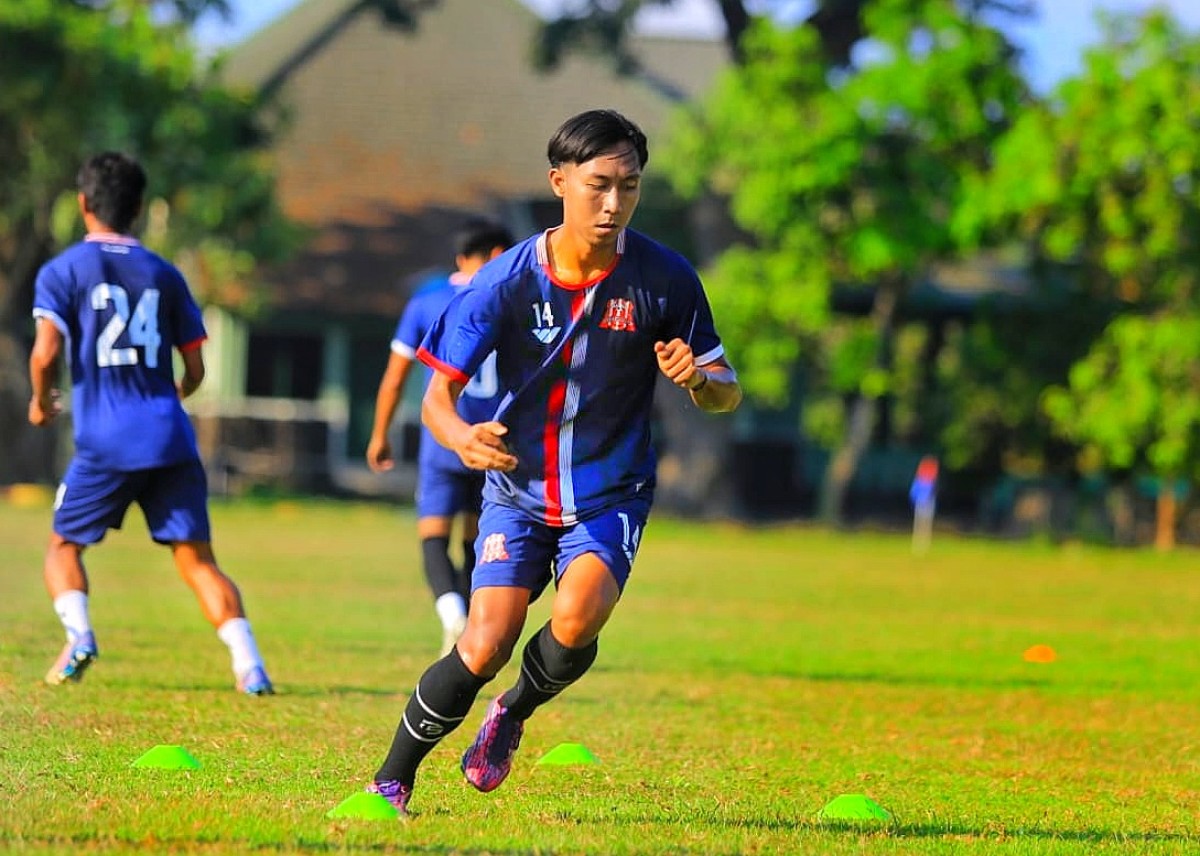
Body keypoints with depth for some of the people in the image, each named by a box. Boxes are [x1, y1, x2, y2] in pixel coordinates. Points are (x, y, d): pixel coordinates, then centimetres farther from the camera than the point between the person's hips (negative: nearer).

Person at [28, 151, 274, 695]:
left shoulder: (62, 271, 2)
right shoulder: (164, 275, 13)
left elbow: (46, 352, -11)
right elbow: (195, 369, 14)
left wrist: (40, 401, 10)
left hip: (105, 441, -2)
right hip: (170, 437, 3)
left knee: (64, 545, 15)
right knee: (197, 558, 3)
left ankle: (78, 634, -10)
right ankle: (248, 663, -13)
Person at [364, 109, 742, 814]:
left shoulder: (664, 279, -10)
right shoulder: (504, 282, -11)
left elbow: (728, 391, 0)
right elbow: (438, 395, -10)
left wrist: (699, 379, -25)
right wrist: (461, 435, -34)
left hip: (610, 496, 0)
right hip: (518, 490, 0)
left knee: (575, 619, -27)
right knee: (486, 645, -16)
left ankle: (514, 714, 7)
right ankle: (393, 779, 6)